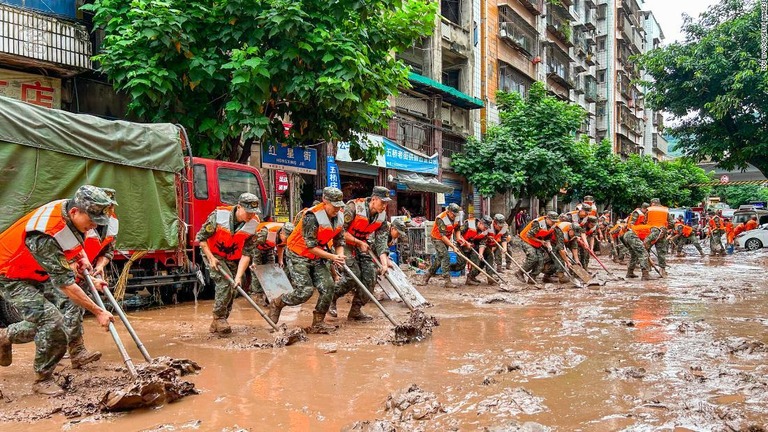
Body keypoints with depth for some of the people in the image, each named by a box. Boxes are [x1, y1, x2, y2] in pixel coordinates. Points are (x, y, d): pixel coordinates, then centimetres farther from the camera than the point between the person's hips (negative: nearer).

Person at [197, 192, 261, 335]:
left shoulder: (254, 225, -19)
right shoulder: (219, 215, -26)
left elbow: (246, 253, -17)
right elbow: (201, 237, -14)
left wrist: (239, 276, -24)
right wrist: (211, 258, -20)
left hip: (232, 259, 4)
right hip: (212, 254, -4)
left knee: (232, 290, 5)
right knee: (225, 282, -24)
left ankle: (216, 325, 21)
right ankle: (219, 317, -7)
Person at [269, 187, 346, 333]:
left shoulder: (339, 217, -3)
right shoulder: (312, 217, -26)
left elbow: (339, 241, 7)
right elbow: (311, 247, -24)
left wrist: (340, 256, -14)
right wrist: (332, 257, -25)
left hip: (317, 257, 7)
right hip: (298, 255, -7)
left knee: (328, 286, -8)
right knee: (305, 291, -14)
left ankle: (318, 323, 7)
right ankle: (276, 304, 14)